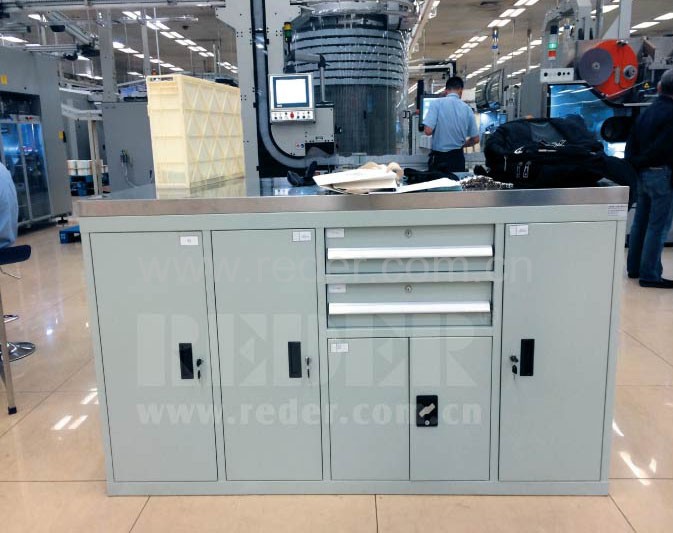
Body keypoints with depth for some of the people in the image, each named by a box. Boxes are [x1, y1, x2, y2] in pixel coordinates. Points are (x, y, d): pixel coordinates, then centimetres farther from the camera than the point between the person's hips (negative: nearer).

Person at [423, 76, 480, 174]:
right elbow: (475, 139, 6)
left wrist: (440, 129, 8)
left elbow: (428, 131, -15)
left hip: (439, 158, -2)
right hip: (458, 157, 2)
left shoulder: (437, 103, -7)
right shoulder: (467, 108, 2)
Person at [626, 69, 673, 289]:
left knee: (640, 222, 15)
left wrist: (634, 164, 14)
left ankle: (634, 268, 23)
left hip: (642, 173, 9)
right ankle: (650, 275, -2)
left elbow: (632, 143, 14)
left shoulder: (648, 111, 12)